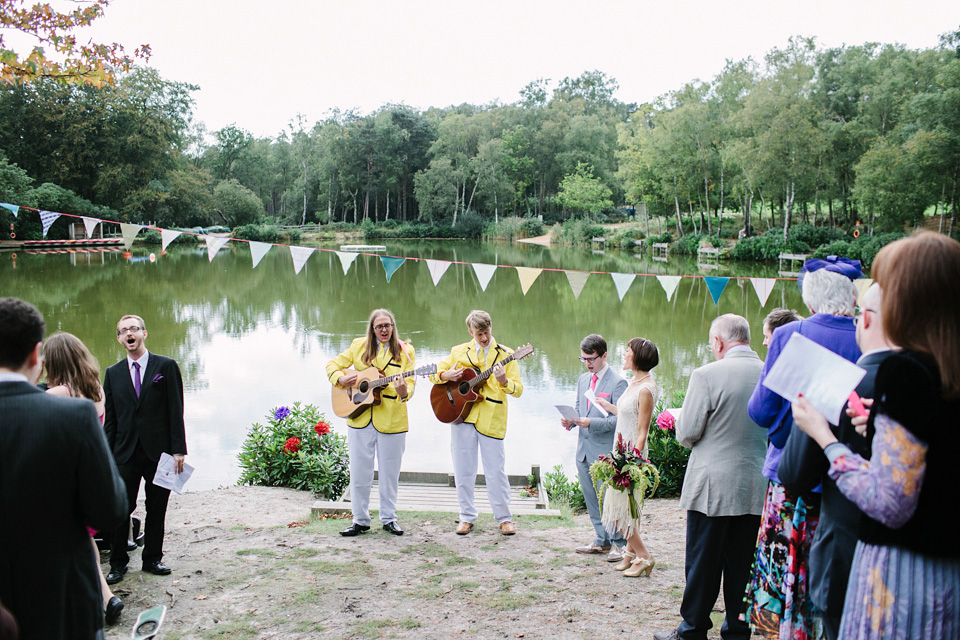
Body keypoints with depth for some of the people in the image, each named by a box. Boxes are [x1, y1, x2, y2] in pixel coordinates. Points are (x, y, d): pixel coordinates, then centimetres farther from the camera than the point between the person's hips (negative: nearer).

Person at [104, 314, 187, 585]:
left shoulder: (166, 366, 1)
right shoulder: (113, 373, 9)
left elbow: (176, 410, -2)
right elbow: (109, 418, 9)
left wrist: (178, 450, -8)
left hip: (159, 451, -1)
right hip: (125, 453, 1)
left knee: (157, 509, 8)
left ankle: (152, 559, 23)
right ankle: (118, 563, 17)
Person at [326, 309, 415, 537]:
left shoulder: (405, 352, 1)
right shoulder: (359, 346, 6)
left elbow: (410, 384, -6)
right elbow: (333, 365, 13)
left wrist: (403, 391, -29)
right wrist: (341, 379, -8)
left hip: (392, 421, -1)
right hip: (360, 418, 1)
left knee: (389, 473, 8)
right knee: (359, 472, 6)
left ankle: (389, 518, 23)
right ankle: (360, 520, 19)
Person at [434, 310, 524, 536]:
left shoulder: (505, 354, 2)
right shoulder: (458, 352, 10)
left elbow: (518, 389, -4)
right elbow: (434, 372, 15)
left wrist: (504, 381, -25)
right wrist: (446, 375, -7)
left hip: (491, 420, -2)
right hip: (461, 416, 3)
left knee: (495, 471, 0)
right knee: (463, 470, 8)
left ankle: (504, 518, 14)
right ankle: (467, 517, 21)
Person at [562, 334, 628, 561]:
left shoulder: (618, 382, -10)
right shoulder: (583, 380, 14)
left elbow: (618, 419, -14)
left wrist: (591, 423, -24)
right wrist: (571, 420, -2)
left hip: (605, 452, -7)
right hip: (584, 449, 8)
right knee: (591, 498, 14)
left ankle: (618, 543, 12)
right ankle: (602, 540, 26)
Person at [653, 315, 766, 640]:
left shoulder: (707, 375, -15)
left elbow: (686, 433, -12)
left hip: (713, 486, -4)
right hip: (756, 489, 4)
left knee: (702, 563, 8)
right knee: (742, 564, 14)